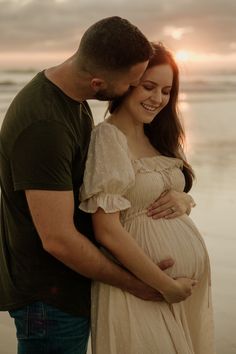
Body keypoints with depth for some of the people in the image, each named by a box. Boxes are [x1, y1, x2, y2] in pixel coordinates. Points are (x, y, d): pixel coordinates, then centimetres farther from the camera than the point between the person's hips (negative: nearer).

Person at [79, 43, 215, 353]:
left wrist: (180, 200, -1)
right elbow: (107, 232, -19)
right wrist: (167, 285, -15)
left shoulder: (158, 138, 9)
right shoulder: (107, 138, -14)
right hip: (143, 286, -7)